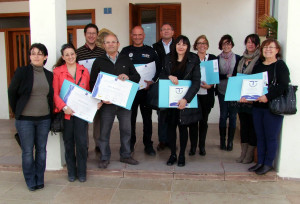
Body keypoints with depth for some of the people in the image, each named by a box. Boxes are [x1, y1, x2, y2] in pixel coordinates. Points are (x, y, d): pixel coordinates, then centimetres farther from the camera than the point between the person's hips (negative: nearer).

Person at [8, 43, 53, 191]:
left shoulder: (49, 75, 6)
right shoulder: (22, 72, -5)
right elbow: (12, 93, 1)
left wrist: (51, 113, 4)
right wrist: (17, 112, 3)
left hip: (44, 119, 3)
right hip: (25, 119, -3)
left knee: (41, 150, 10)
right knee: (27, 151, 5)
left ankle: (39, 180, 25)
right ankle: (30, 182, 20)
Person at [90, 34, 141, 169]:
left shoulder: (126, 60, 10)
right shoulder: (99, 61, 4)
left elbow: (137, 77, 7)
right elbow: (92, 82, 1)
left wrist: (128, 77, -15)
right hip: (106, 102, -2)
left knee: (126, 129, 10)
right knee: (104, 131, 4)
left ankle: (125, 155, 26)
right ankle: (104, 157, 19)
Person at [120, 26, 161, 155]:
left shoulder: (150, 51, 8)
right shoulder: (125, 51, 8)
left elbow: (159, 69, 5)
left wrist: (152, 81, -9)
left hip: (146, 90, 0)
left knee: (147, 118, 5)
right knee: (130, 118, 7)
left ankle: (148, 145, 15)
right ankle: (130, 144, 21)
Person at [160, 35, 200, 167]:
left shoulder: (193, 60, -5)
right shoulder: (169, 58, 5)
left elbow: (196, 82, -10)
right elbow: (162, 74, 9)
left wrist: (186, 99, -20)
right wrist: (170, 76, -14)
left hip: (185, 99, -2)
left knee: (183, 126, 6)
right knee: (171, 125, 7)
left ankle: (182, 155, 21)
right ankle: (172, 154, 21)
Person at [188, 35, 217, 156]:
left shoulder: (213, 58, 5)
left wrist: (210, 85, -11)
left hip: (207, 95, 1)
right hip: (193, 94, -1)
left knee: (204, 121, 10)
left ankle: (202, 146, 22)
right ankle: (193, 146, 15)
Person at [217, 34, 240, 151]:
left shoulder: (237, 58, 1)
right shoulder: (217, 59, 3)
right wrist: (227, 76, -16)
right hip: (222, 91, 0)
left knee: (232, 116, 3)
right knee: (223, 115, 5)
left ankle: (230, 141, 14)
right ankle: (222, 140, 16)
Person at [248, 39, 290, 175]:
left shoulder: (280, 66, -4)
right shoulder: (258, 66, 16)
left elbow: (283, 86, -16)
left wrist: (268, 96, -27)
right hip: (258, 106, 6)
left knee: (271, 137, 2)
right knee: (260, 136, 11)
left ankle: (268, 164, 15)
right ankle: (260, 162, 22)